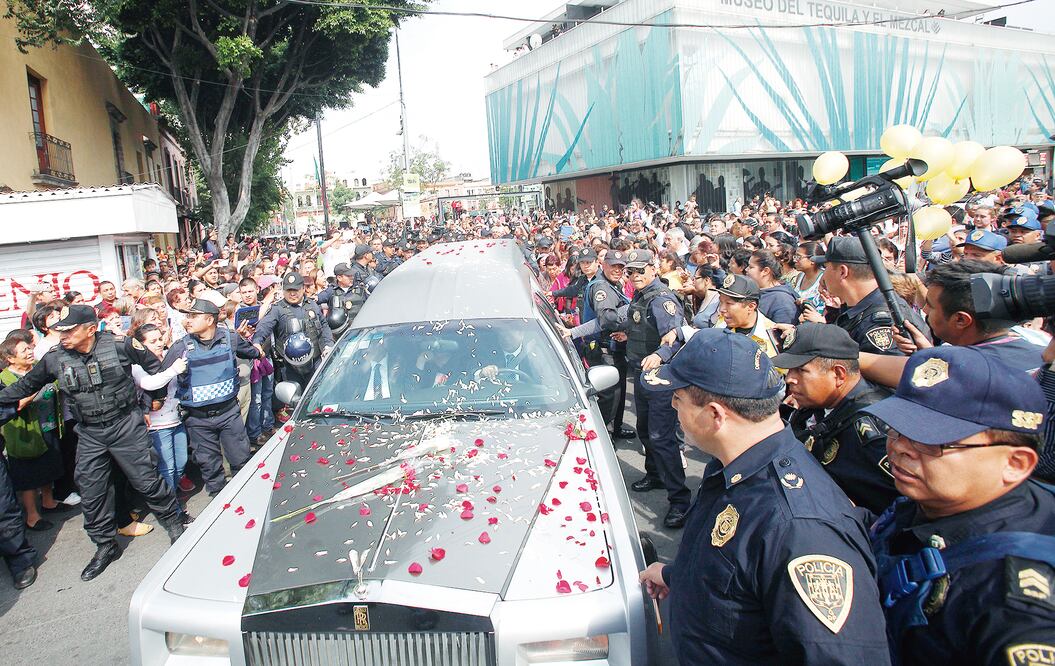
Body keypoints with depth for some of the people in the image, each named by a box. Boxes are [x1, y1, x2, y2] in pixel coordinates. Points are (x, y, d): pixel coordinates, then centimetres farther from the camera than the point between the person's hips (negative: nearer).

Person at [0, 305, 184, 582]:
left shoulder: (119, 345, -14)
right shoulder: (55, 358, -5)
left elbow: (153, 367, 2)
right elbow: (26, 385, 12)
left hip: (126, 425, -4)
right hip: (90, 434, 4)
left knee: (146, 480, 2)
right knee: (91, 492, 7)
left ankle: (174, 523, 24)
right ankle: (106, 546, 25)